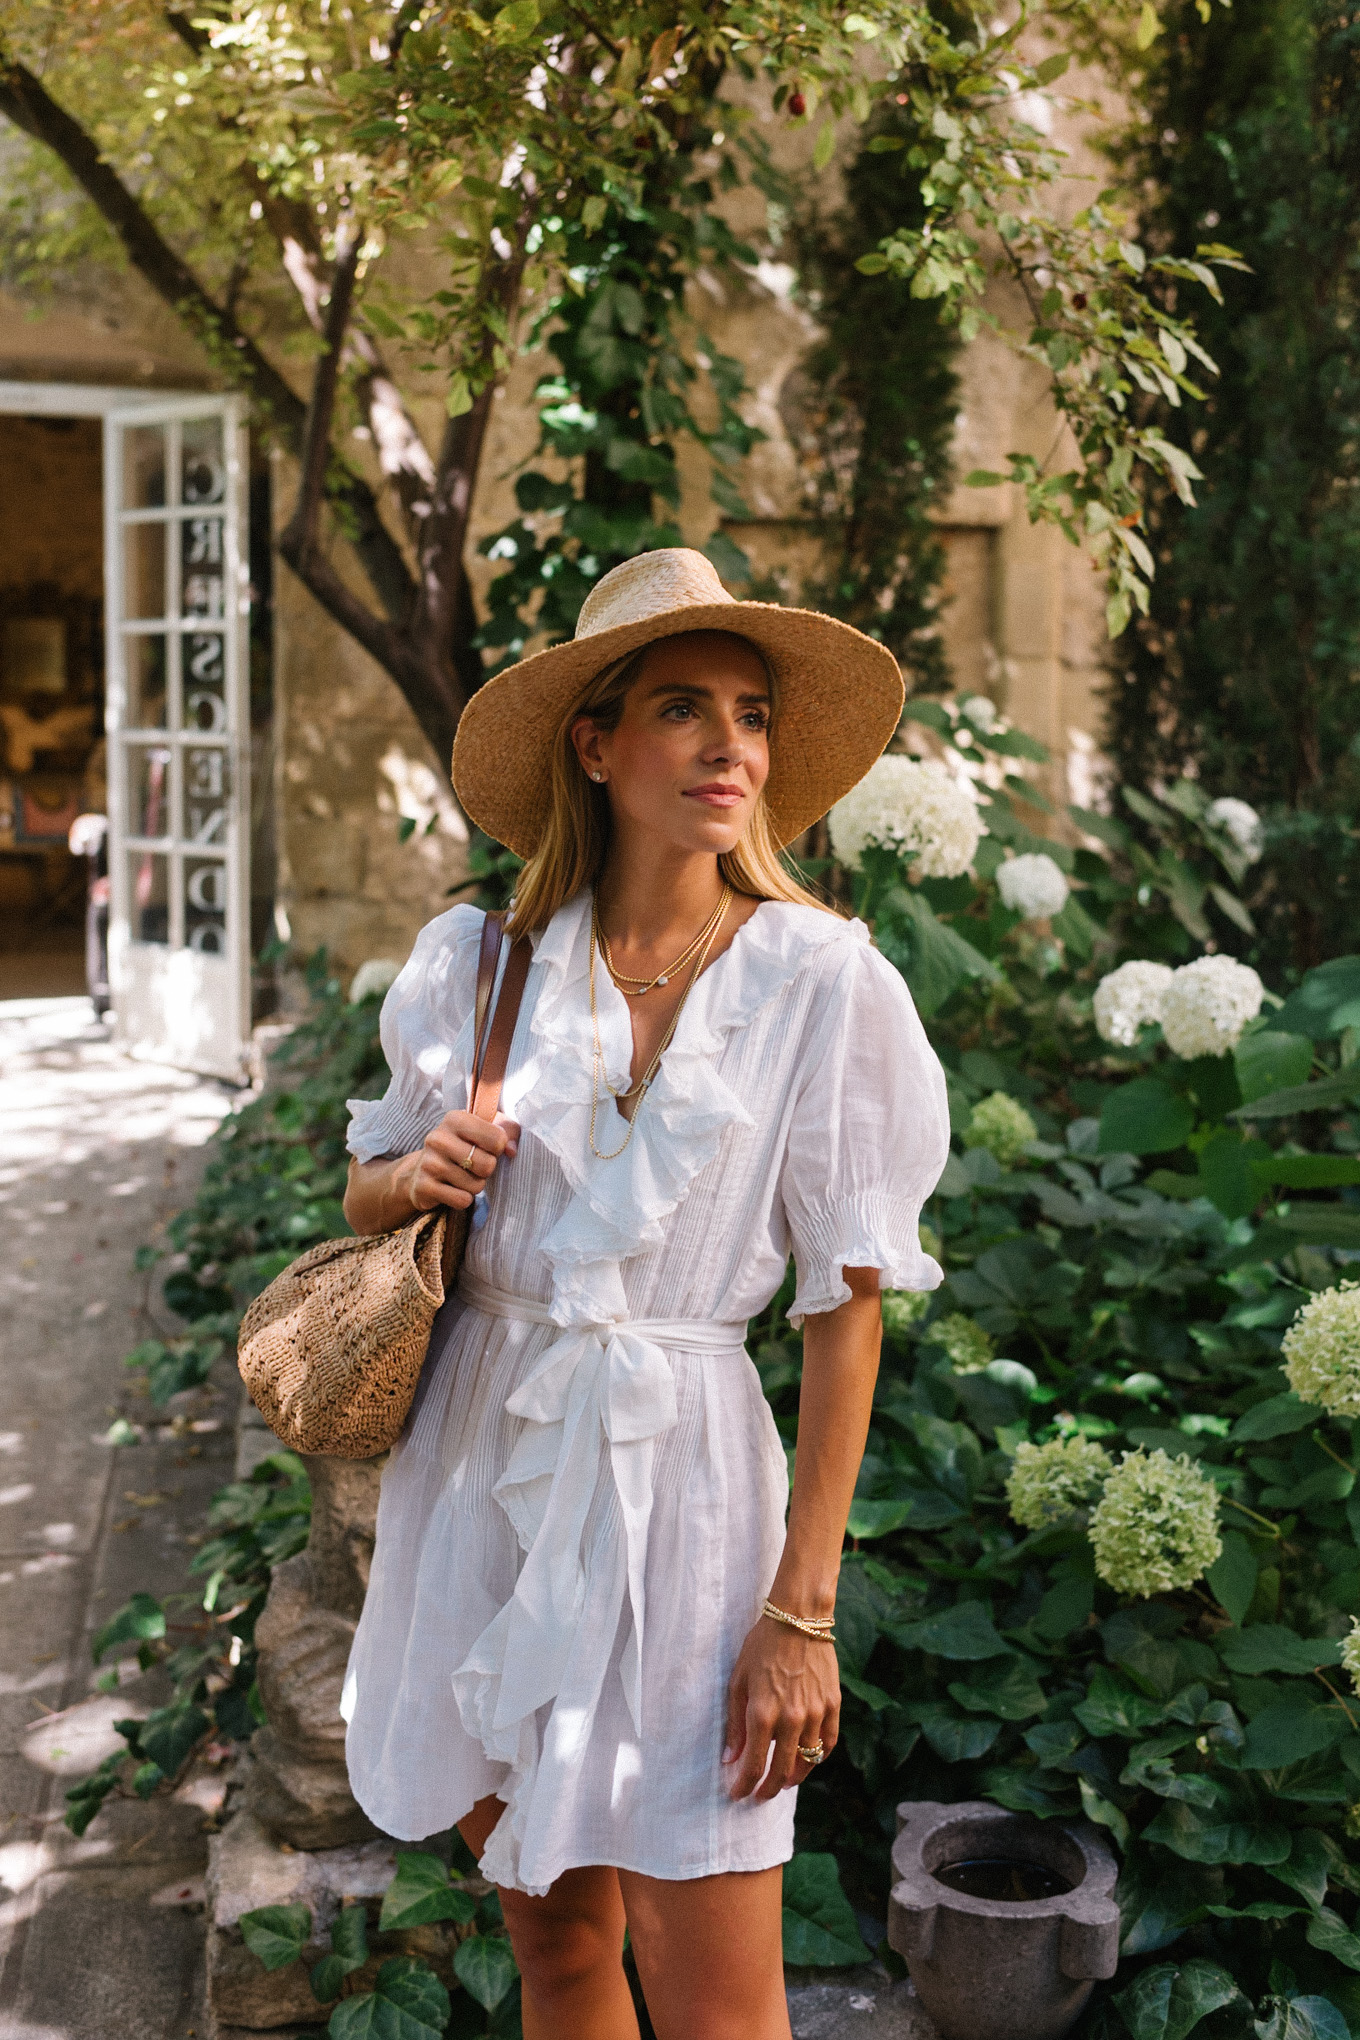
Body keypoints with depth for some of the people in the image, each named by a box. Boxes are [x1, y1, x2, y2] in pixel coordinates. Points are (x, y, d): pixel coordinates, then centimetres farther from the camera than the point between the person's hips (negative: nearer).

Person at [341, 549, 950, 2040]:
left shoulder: (822, 981, -7)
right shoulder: (474, 960, 1)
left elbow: (846, 1305, -6)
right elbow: (366, 1195, 15)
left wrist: (802, 1609, -9)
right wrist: (415, 1176, -10)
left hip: (676, 1472, -3)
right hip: (479, 1458, 3)